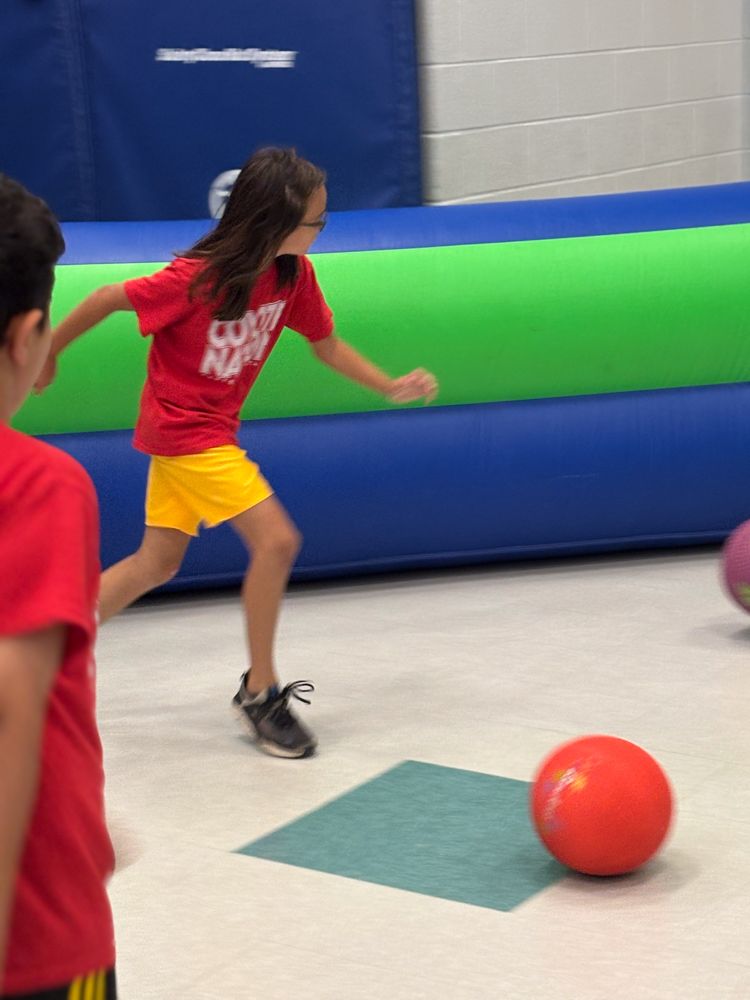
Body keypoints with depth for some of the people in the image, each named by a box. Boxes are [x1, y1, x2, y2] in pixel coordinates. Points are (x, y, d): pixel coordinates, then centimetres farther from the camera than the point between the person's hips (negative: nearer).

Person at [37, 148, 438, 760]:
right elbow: (107, 300, -14)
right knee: (276, 539, -15)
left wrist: (392, 387, -5)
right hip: (183, 429, -8)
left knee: (158, 563, 14)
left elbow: (327, 345, 7)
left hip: (210, 429, 8)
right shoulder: (198, 278, -25)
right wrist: (48, 355, -2)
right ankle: (261, 692, -2)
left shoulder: (294, 274, -6)